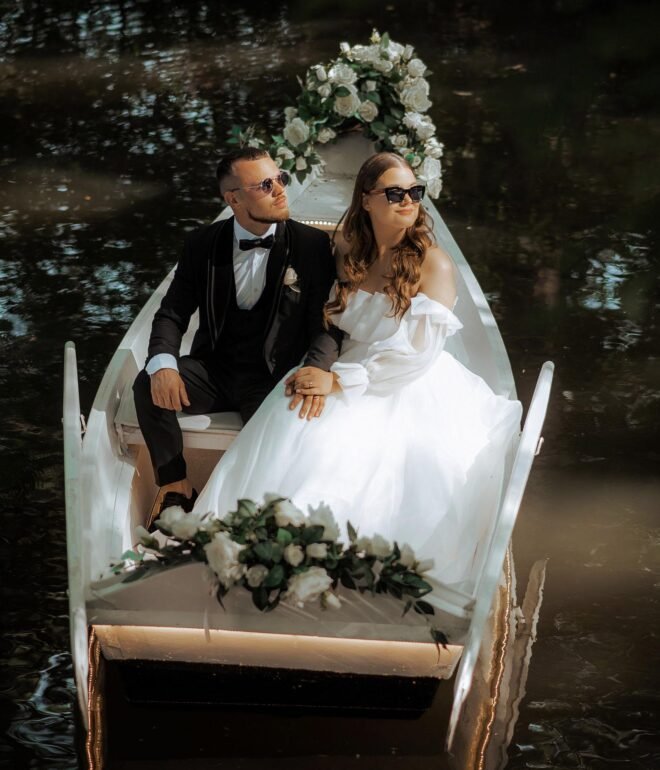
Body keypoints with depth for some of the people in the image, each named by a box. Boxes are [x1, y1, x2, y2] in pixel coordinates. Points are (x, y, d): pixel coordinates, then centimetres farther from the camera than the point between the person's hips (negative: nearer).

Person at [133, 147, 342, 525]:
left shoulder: (312, 245, -5)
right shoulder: (203, 245, 2)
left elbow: (326, 322, -8)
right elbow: (173, 313, 1)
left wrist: (316, 370, -32)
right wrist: (162, 364, -22)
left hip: (274, 376, -3)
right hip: (214, 367, 3)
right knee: (149, 386, -24)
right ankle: (176, 486, -8)